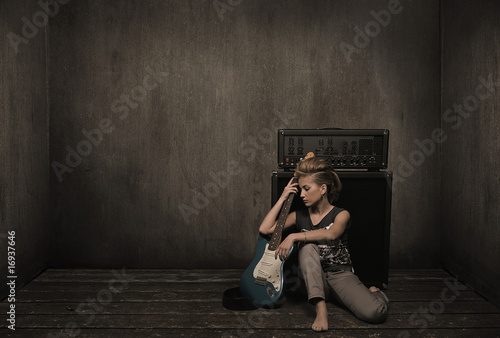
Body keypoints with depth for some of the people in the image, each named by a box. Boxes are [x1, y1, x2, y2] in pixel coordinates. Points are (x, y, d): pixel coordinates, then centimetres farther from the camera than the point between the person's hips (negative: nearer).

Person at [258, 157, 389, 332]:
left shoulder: (341, 215, -5)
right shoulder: (299, 216, 6)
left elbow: (331, 234, -29)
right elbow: (265, 229, -4)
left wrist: (294, 236, -35)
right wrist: (283, 198, -3)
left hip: (341, 275, -2)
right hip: (313, 278, 2)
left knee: (376, 312, -25)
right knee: (307, 247, -28)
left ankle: (374, 292, 13)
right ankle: (320, 307, -32)